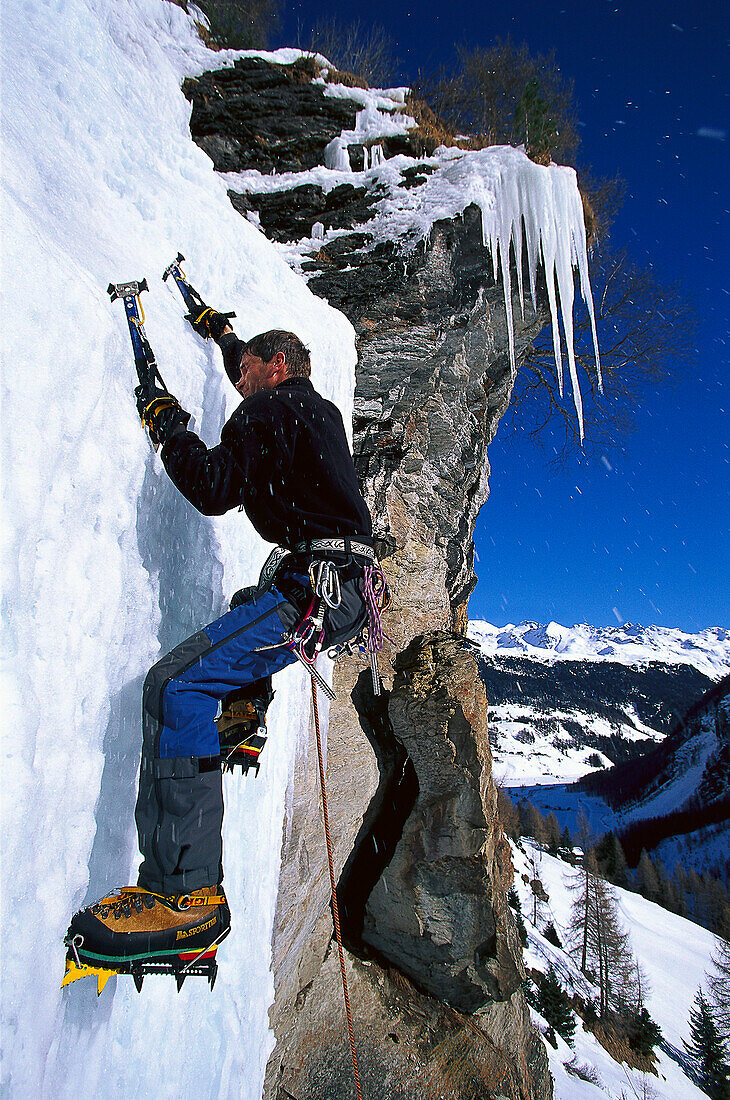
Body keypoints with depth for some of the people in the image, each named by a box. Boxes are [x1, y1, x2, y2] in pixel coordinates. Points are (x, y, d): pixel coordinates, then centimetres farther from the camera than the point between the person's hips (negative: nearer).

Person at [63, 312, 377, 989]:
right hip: (351, 588, 10)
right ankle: (246, 720, 40)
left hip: (318, 585, -10)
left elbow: (215, 489, -14)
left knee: (177, 687, -21)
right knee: (247, 605, 41)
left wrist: (167, 426, 3)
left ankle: (189, 895, -25)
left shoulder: (272, 408, -3)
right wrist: (220, 333, 60)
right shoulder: (318, 410, 25)